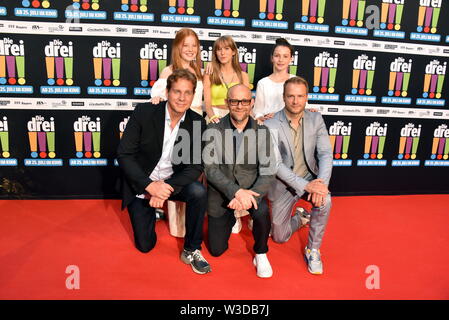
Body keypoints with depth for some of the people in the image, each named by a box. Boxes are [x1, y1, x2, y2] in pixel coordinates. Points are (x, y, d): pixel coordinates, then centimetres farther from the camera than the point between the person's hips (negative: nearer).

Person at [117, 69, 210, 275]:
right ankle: (150, 213, 36)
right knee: (145, 245, 2)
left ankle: (191, 250, -9)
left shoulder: (197, 123, -11)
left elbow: (196, 165, -13)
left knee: (199, 192, -31)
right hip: (142, 184, -1)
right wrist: (149, 185, -29)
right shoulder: (143, 113, -18)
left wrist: (168, 188, -28)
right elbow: (124, 154, -18)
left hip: (173, 182, 1)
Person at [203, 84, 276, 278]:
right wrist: (236, 191, -28)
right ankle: (230, 218, 40)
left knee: (262, 212, -34)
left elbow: (268, 172, -12)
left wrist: (248, 195, -29)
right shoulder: (214, 130, -11)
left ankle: (261, 253, -2)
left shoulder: (261, 132, -8)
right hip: (221, 191, 1)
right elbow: (210, 168, -15)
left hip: (250, 189, 0)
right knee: (216, 250, 6)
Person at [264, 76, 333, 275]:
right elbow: (275, 164, -23)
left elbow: (326, 154, -11)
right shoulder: (271, 125, -17)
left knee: (325, 200, -33)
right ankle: (299, 218, 41)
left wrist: (322, 181, -30)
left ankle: (313, 250, -10)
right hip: (283, 183, -1)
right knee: (279, 237, 6)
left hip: (309, 177, 1)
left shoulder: (316, 119, -6)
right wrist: (305, 185, -33)